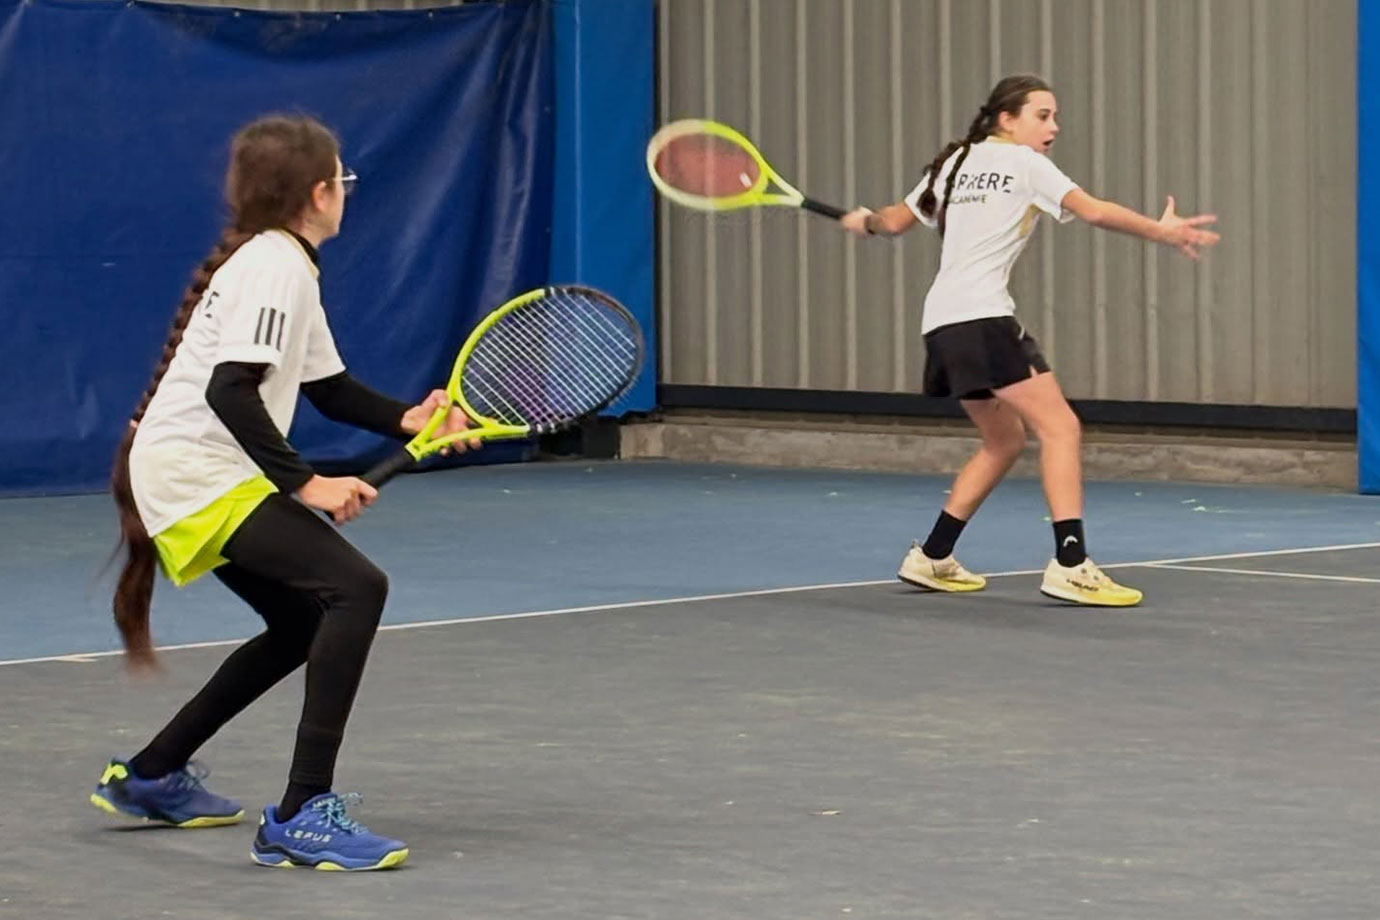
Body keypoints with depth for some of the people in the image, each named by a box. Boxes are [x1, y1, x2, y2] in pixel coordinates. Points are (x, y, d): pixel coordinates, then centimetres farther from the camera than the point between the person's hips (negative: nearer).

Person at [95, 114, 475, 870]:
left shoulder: (282, 264, 17)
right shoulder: (274, 267, -15)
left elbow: (328, 388, 19)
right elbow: (231, 392, -25)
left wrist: (409, 418, 2)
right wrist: (306, 481, -27)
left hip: (203, 478, 11)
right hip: (196, 474, -11)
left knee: (305, 623, 22)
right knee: (356, 587, -22)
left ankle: (151, 776, 31)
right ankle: (302, 815, -26)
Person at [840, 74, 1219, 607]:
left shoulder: (957, 162, 21)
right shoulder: (1025, 164, 0)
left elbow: (895, 222, 27)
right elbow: (1095, 211, -12)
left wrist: (865, 221, 48)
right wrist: (1162, 232, -10)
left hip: (942, 322, 9)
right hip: (982, 318, -9)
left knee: (1004, 440, 20)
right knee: (1061, 428, -12)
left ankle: (932, 559, 22)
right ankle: (1070, 565, -24)